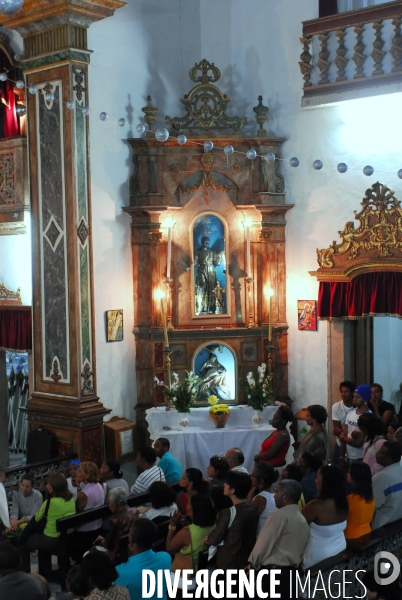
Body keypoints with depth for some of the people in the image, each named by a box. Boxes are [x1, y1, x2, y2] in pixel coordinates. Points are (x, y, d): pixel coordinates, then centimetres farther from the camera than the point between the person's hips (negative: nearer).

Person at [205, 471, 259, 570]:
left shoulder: (228, 513, -25)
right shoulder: (253, 507, -3)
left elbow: (215, 539, -15)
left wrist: (208, 540, 9)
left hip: (229, 561, -7)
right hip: (248, 558, 7)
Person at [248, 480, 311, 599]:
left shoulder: (280, 514, -12)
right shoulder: (304, 520, 13)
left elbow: (264, 543, -11)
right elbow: (300, 551, 16)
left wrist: (252, 564, 2)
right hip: (291, 573, 8)